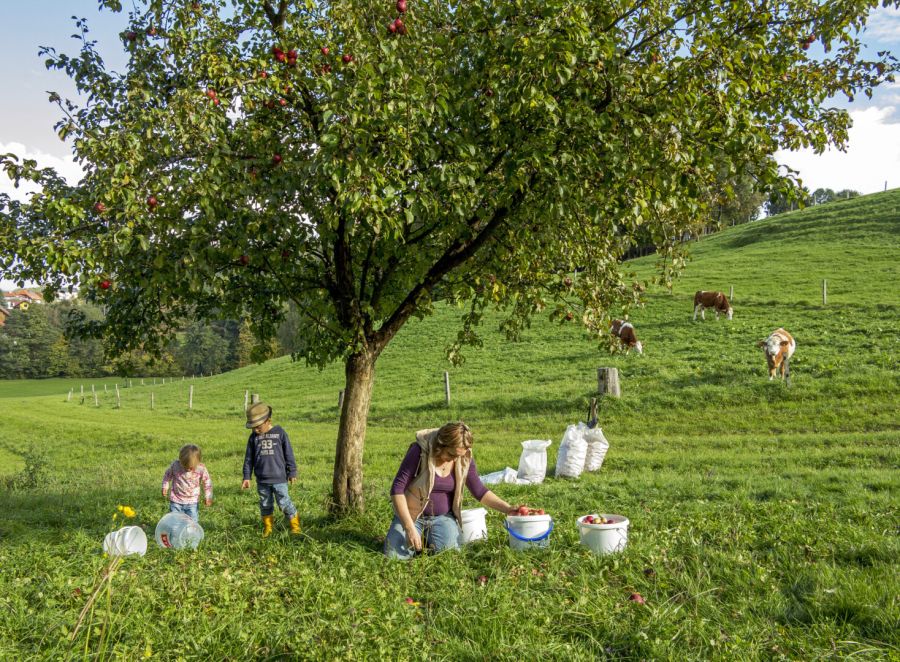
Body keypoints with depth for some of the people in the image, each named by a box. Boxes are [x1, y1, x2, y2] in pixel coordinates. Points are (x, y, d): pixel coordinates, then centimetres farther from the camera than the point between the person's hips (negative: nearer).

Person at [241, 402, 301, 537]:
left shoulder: (280, 433, -6)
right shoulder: (254, 437, 2)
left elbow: (289, 454, -1)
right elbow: (249, 458, 8)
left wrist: (292, 472, 2)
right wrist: (246, 477, 6)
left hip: (279, 478, -3)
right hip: (262, 479, 3)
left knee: (284, 502, -3)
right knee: (265, 504, 13)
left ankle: (295, 524, 15)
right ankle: (267, 527, 29)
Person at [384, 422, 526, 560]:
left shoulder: (464, 459, -9)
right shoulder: (420, 451, -22)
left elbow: (479, 490, -1)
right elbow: (397, 489, -20)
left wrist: (507, 509, -15)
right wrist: (409, 528, -26)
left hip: (443, 517, 2)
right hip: (411, 515, -2)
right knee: (395, 555, -20)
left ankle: (429, 539, 12)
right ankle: (418, 538, 13)